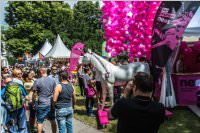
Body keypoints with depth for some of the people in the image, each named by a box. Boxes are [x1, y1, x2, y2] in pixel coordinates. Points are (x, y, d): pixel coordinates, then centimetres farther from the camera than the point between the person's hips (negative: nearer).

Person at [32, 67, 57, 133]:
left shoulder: (37, 81, -9)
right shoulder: (52, 80, 1)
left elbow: (34, 94, -6)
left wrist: (33, 104, 6)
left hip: (42, 104, -4)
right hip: (51, 104, 4)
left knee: (40, 122, 8)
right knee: (53, 120, 16)